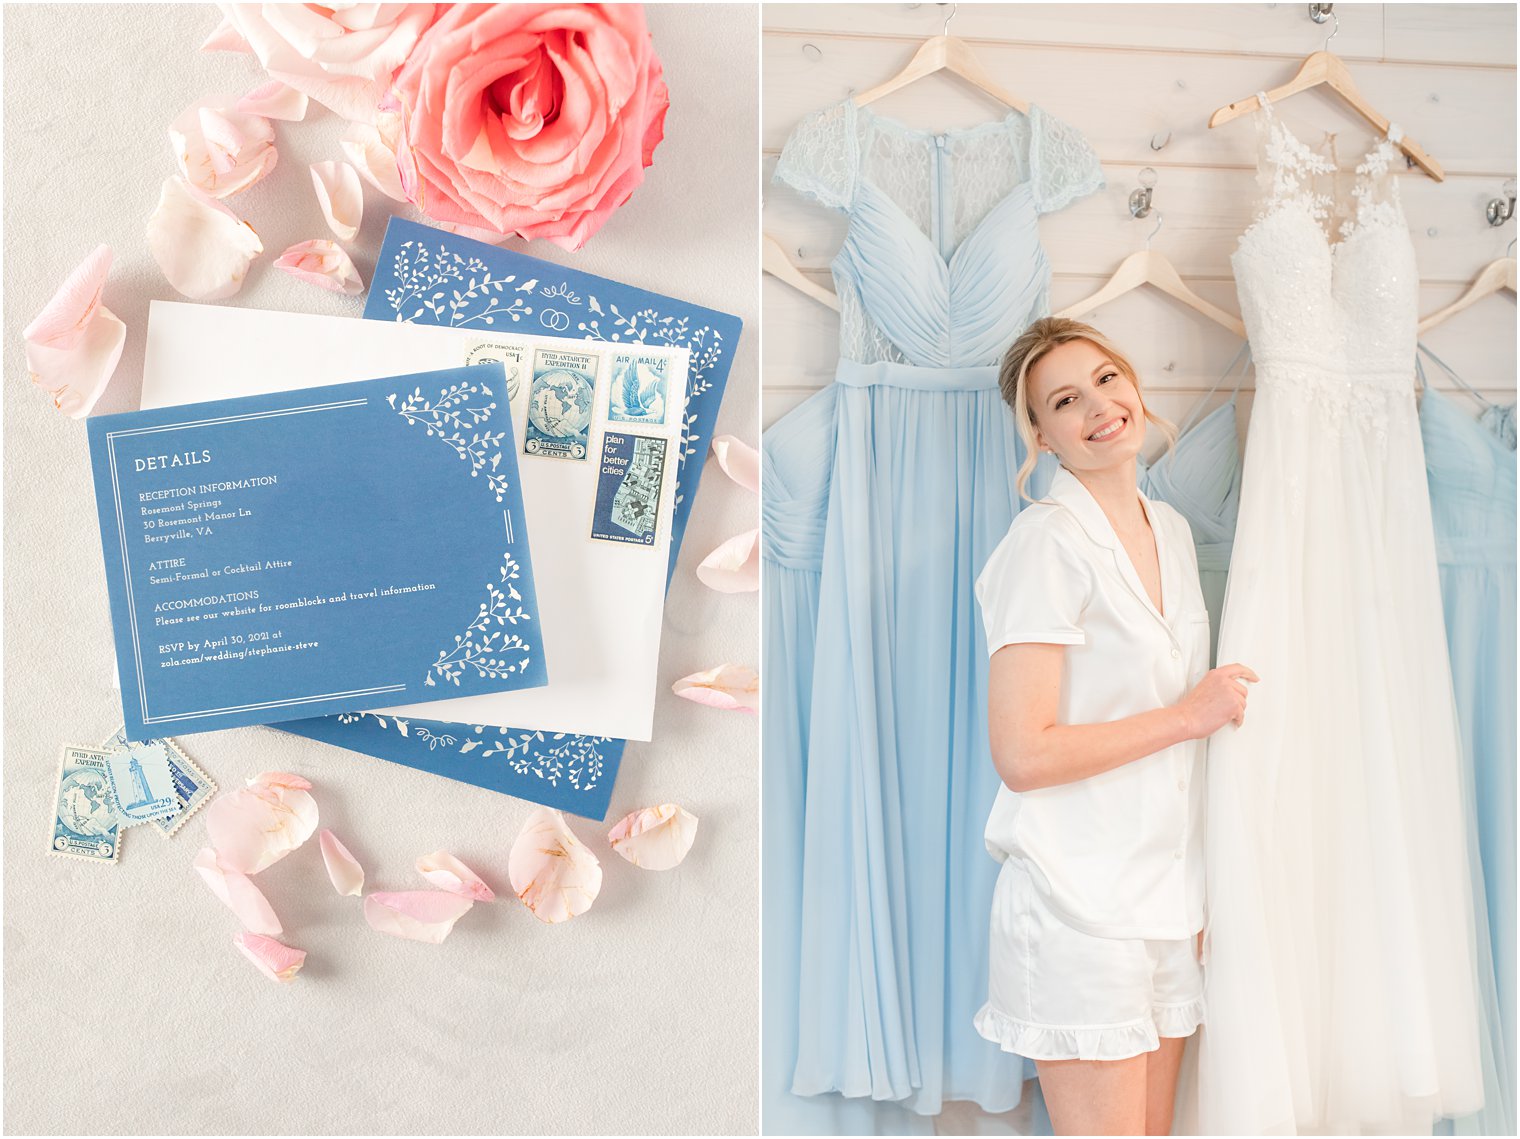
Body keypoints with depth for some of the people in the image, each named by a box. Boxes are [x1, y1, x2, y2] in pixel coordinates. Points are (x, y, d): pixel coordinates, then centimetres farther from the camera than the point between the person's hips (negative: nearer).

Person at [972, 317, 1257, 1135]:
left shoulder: (1173, 530, 11)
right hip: (1079, 905, -7)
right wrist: (1188, 716, -12)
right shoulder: (1047, 540, -14)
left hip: (1166, 899, 7)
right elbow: (1021, 754, -20)